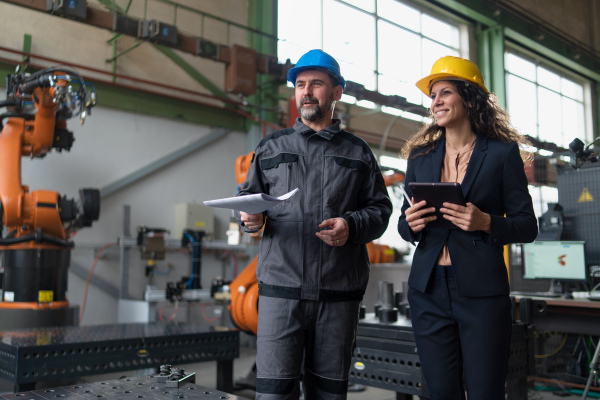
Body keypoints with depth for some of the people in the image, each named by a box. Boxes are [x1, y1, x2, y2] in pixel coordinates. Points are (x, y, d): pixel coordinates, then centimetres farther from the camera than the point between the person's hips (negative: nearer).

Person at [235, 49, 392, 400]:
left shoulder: (358, 152, 14)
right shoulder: (272, 147, 16)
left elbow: (380, 208, 9)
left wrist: (352, 226, -11)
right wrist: (250, 218, -7)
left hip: (339, 292, 1)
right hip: (281, 287, 0)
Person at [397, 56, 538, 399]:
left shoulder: (502, 152, 1)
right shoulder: (421, 155, 11)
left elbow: (527, 226, 0)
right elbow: (405, 225, 15)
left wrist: (485, 222, -18)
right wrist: (411, 224, -9)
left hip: (482, 292, -3)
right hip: (429, 290, 3)